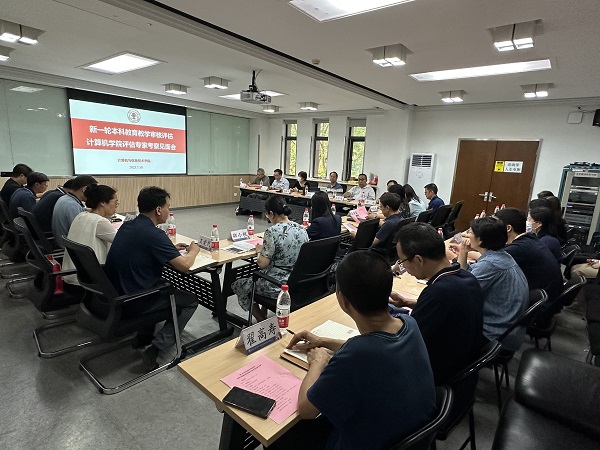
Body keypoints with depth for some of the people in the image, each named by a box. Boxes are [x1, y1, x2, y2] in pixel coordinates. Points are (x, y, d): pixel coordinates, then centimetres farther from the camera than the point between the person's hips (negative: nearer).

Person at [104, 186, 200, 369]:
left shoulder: (127, 226, 4)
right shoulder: (154, 234, -22)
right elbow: (184, 265, -21)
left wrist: (171, 249, 16)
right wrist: (193, 251, 0)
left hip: (113, 297, 9)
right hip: (132, 304, -8)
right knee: (190, 301, 8)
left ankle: (144, 335, 30)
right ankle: (156, 348, -2)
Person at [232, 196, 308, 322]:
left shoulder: (272, 232, -21)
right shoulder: (301, 229, 0)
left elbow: (262, 263, -21)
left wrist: (260, 250, 0)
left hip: (279, 285, -8)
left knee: (239, 285, 18)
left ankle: (262, 322, 23)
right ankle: (263, 314, 37)